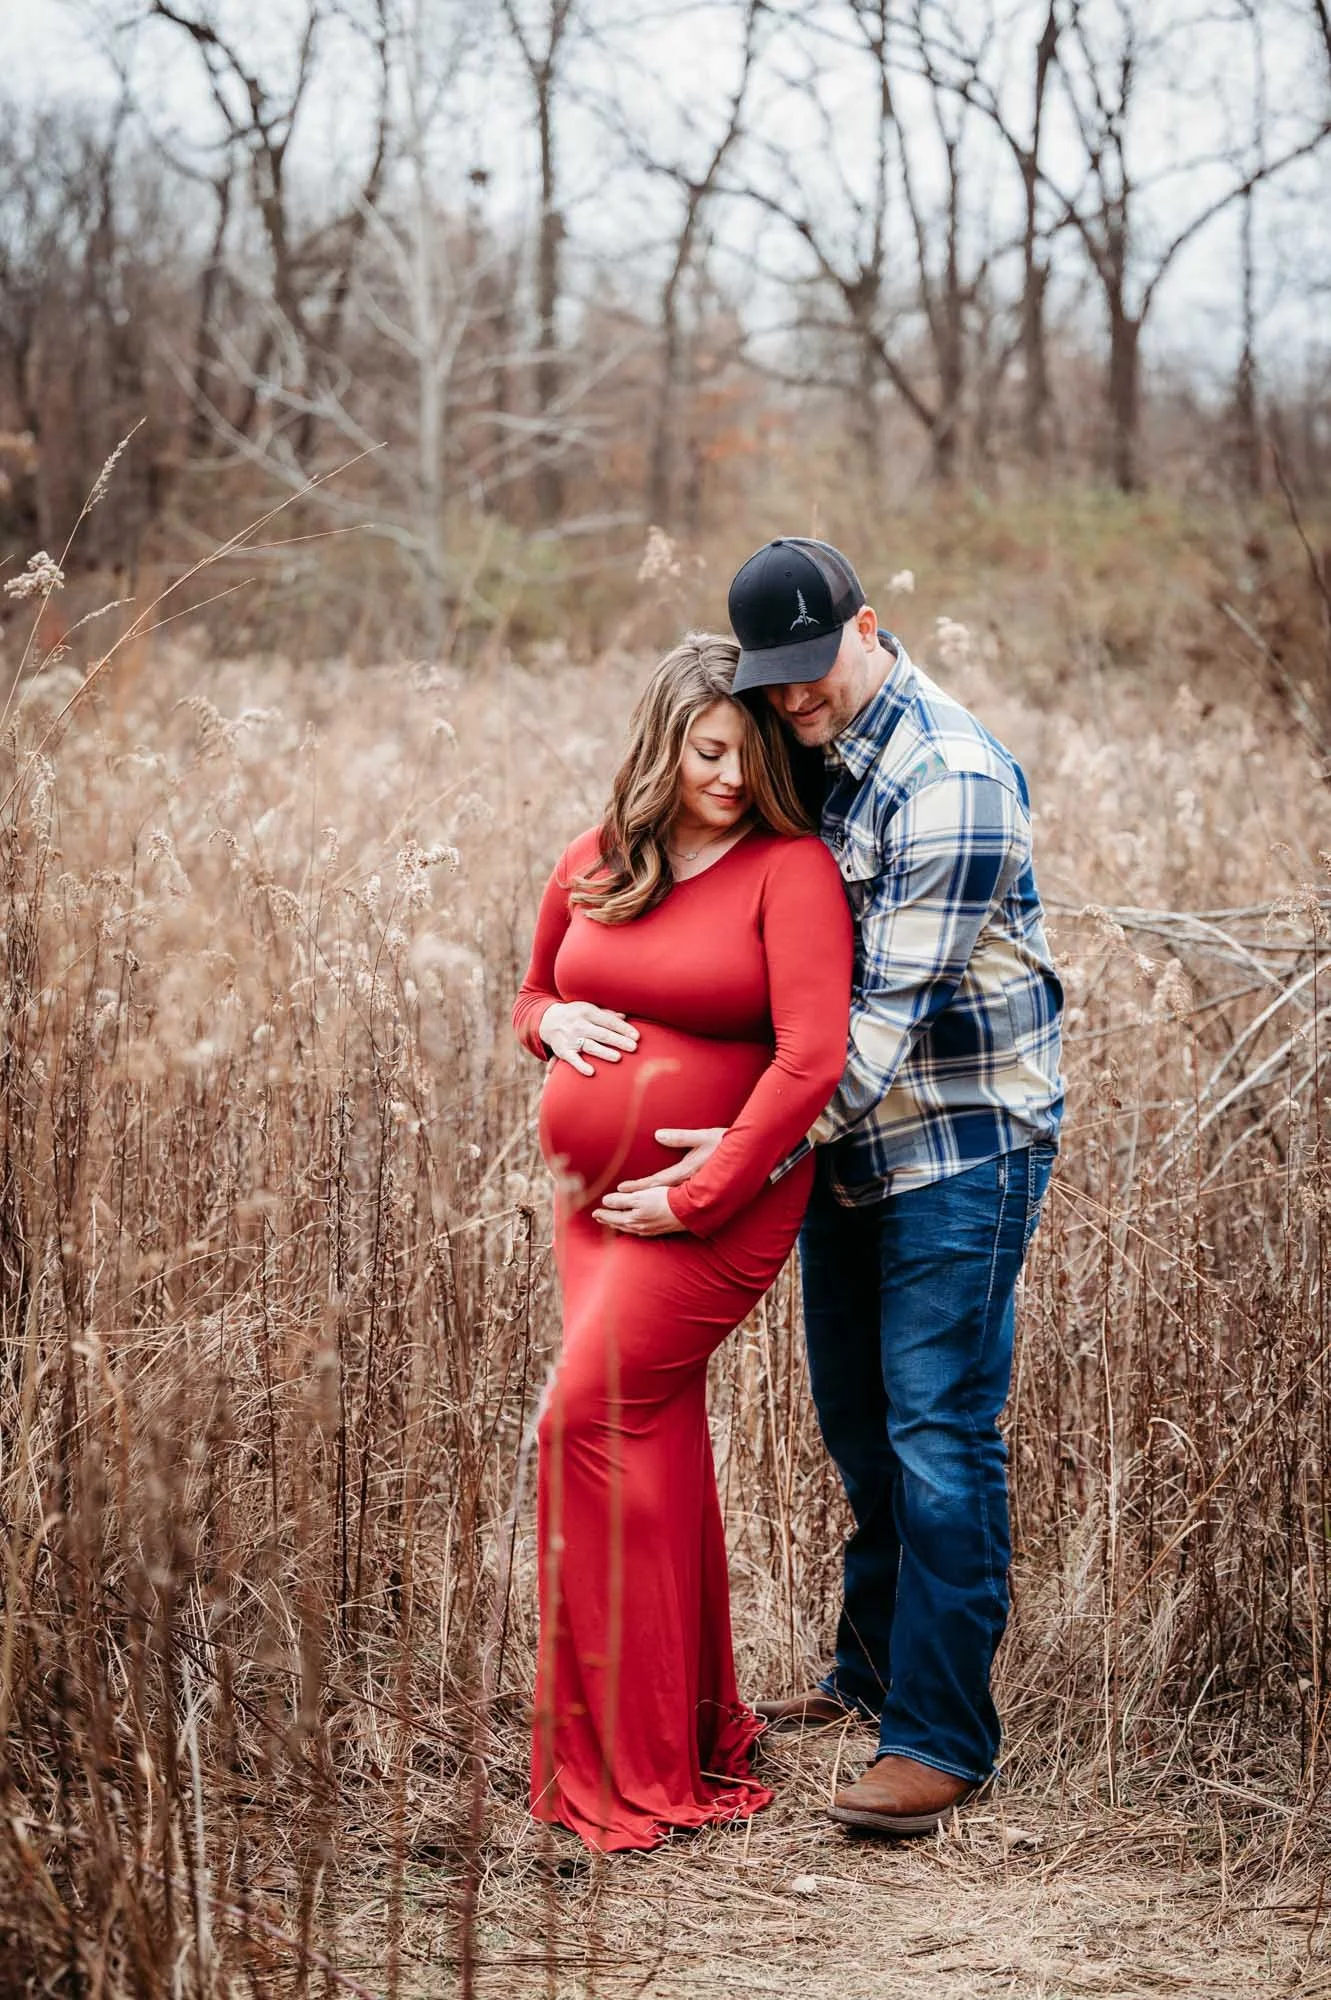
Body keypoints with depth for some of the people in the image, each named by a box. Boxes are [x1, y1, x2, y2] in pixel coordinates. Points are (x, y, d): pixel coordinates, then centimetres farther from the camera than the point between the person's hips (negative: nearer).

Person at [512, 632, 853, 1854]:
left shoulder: (791, 870, -11)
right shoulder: (591, 867, 8)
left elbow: (811, 1059, -19)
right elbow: (534, 994, 25)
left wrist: (698, 1196, -17)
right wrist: (554, 1023, 0)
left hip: (717, 1202, -6)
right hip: (595, 1193, 6)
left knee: (587, 1420, -11)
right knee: (654, 1436, 10)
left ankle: (621, 1764, -3)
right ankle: (696, 1731, 23)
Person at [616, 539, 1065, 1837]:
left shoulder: (948, 777, -19)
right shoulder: (799, 759, 7)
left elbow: (893, 999, -23)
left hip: (959, 1140, -8)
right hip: (845, 1142, 8)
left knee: (938, 1431, -8)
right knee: (856, 1422, 17)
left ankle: (939, 1738, -4)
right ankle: (873, 1668, 33)